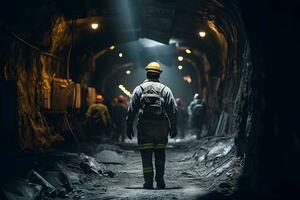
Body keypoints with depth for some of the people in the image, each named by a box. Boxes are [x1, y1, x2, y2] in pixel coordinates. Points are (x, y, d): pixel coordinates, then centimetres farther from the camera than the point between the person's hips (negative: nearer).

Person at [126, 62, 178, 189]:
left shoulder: (139, 89, 2)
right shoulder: (165, 90, 3)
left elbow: (131, 109, 0)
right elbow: (173, 110, 0)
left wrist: (129, 126, 6)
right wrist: (173, 127, 8)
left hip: (144, 128, -1)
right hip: (161, 128, 1)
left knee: (146, 155, 3)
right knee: (160, 154, 12)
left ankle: (148, 183, 0)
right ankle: (160, 181, 10)